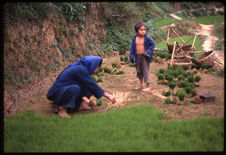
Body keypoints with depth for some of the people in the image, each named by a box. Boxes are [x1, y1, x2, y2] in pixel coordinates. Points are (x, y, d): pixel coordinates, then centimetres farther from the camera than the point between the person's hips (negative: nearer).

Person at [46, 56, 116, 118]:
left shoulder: (81, 67, 5)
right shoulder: (80, 70, -22)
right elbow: (93, 85, -21)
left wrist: (83, 97, -7)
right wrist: (107, 95, -14)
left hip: (66, 89, 9)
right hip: (57, 93, -9)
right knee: (74, 88, -38)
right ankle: (62, 109, -20)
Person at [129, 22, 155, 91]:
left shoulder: (147, 38, -9)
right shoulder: (134, 38, 0)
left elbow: (152, 44, -1)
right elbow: (132, 47, 7)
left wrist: (148, 51, -13)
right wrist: (133, 56, 2)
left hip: (145, 57, -5)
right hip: (137, 57, 5)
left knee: (146, 71, 0)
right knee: (139, 71, 16)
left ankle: (148, 86, 11)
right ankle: (141, 85, 33)